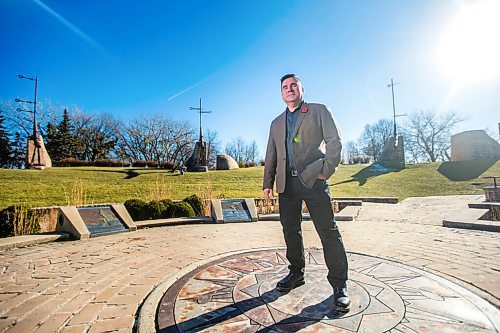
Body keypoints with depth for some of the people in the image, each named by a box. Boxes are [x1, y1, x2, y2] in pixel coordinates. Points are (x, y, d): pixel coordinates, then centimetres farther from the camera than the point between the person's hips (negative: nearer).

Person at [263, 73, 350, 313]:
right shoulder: (277, 123, 21)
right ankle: (296, 273, 26)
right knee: (290, 231, 10)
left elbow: (335, 141, -1)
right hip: (287, 183, 5)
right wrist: (268, 182, 10)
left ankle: (339, 285, 9)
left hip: (313, 179, -4)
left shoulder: (319, 111, 8)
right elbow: (271, 156, 18)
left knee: (328, 232, -3)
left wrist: (326, 171, -11)